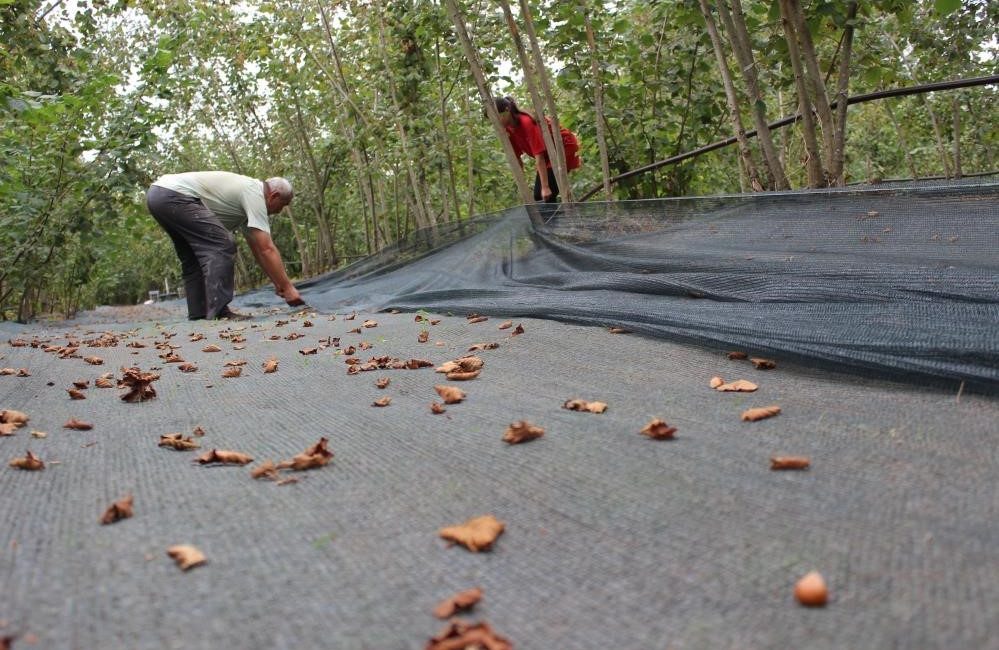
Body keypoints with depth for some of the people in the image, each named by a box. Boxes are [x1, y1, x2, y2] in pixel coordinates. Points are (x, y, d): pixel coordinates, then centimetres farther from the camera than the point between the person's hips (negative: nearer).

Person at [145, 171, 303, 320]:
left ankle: (199, 314, 15)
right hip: (173, 194, -11)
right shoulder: (255, 195, -9)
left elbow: (259, 250, 24)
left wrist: (278, 283, 21)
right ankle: (219, 312, -16)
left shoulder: (246, 192, 22)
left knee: (193, 259, 18)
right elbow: (267, 249, -14)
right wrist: (287, 287, -11)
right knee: (221, 245, -14)